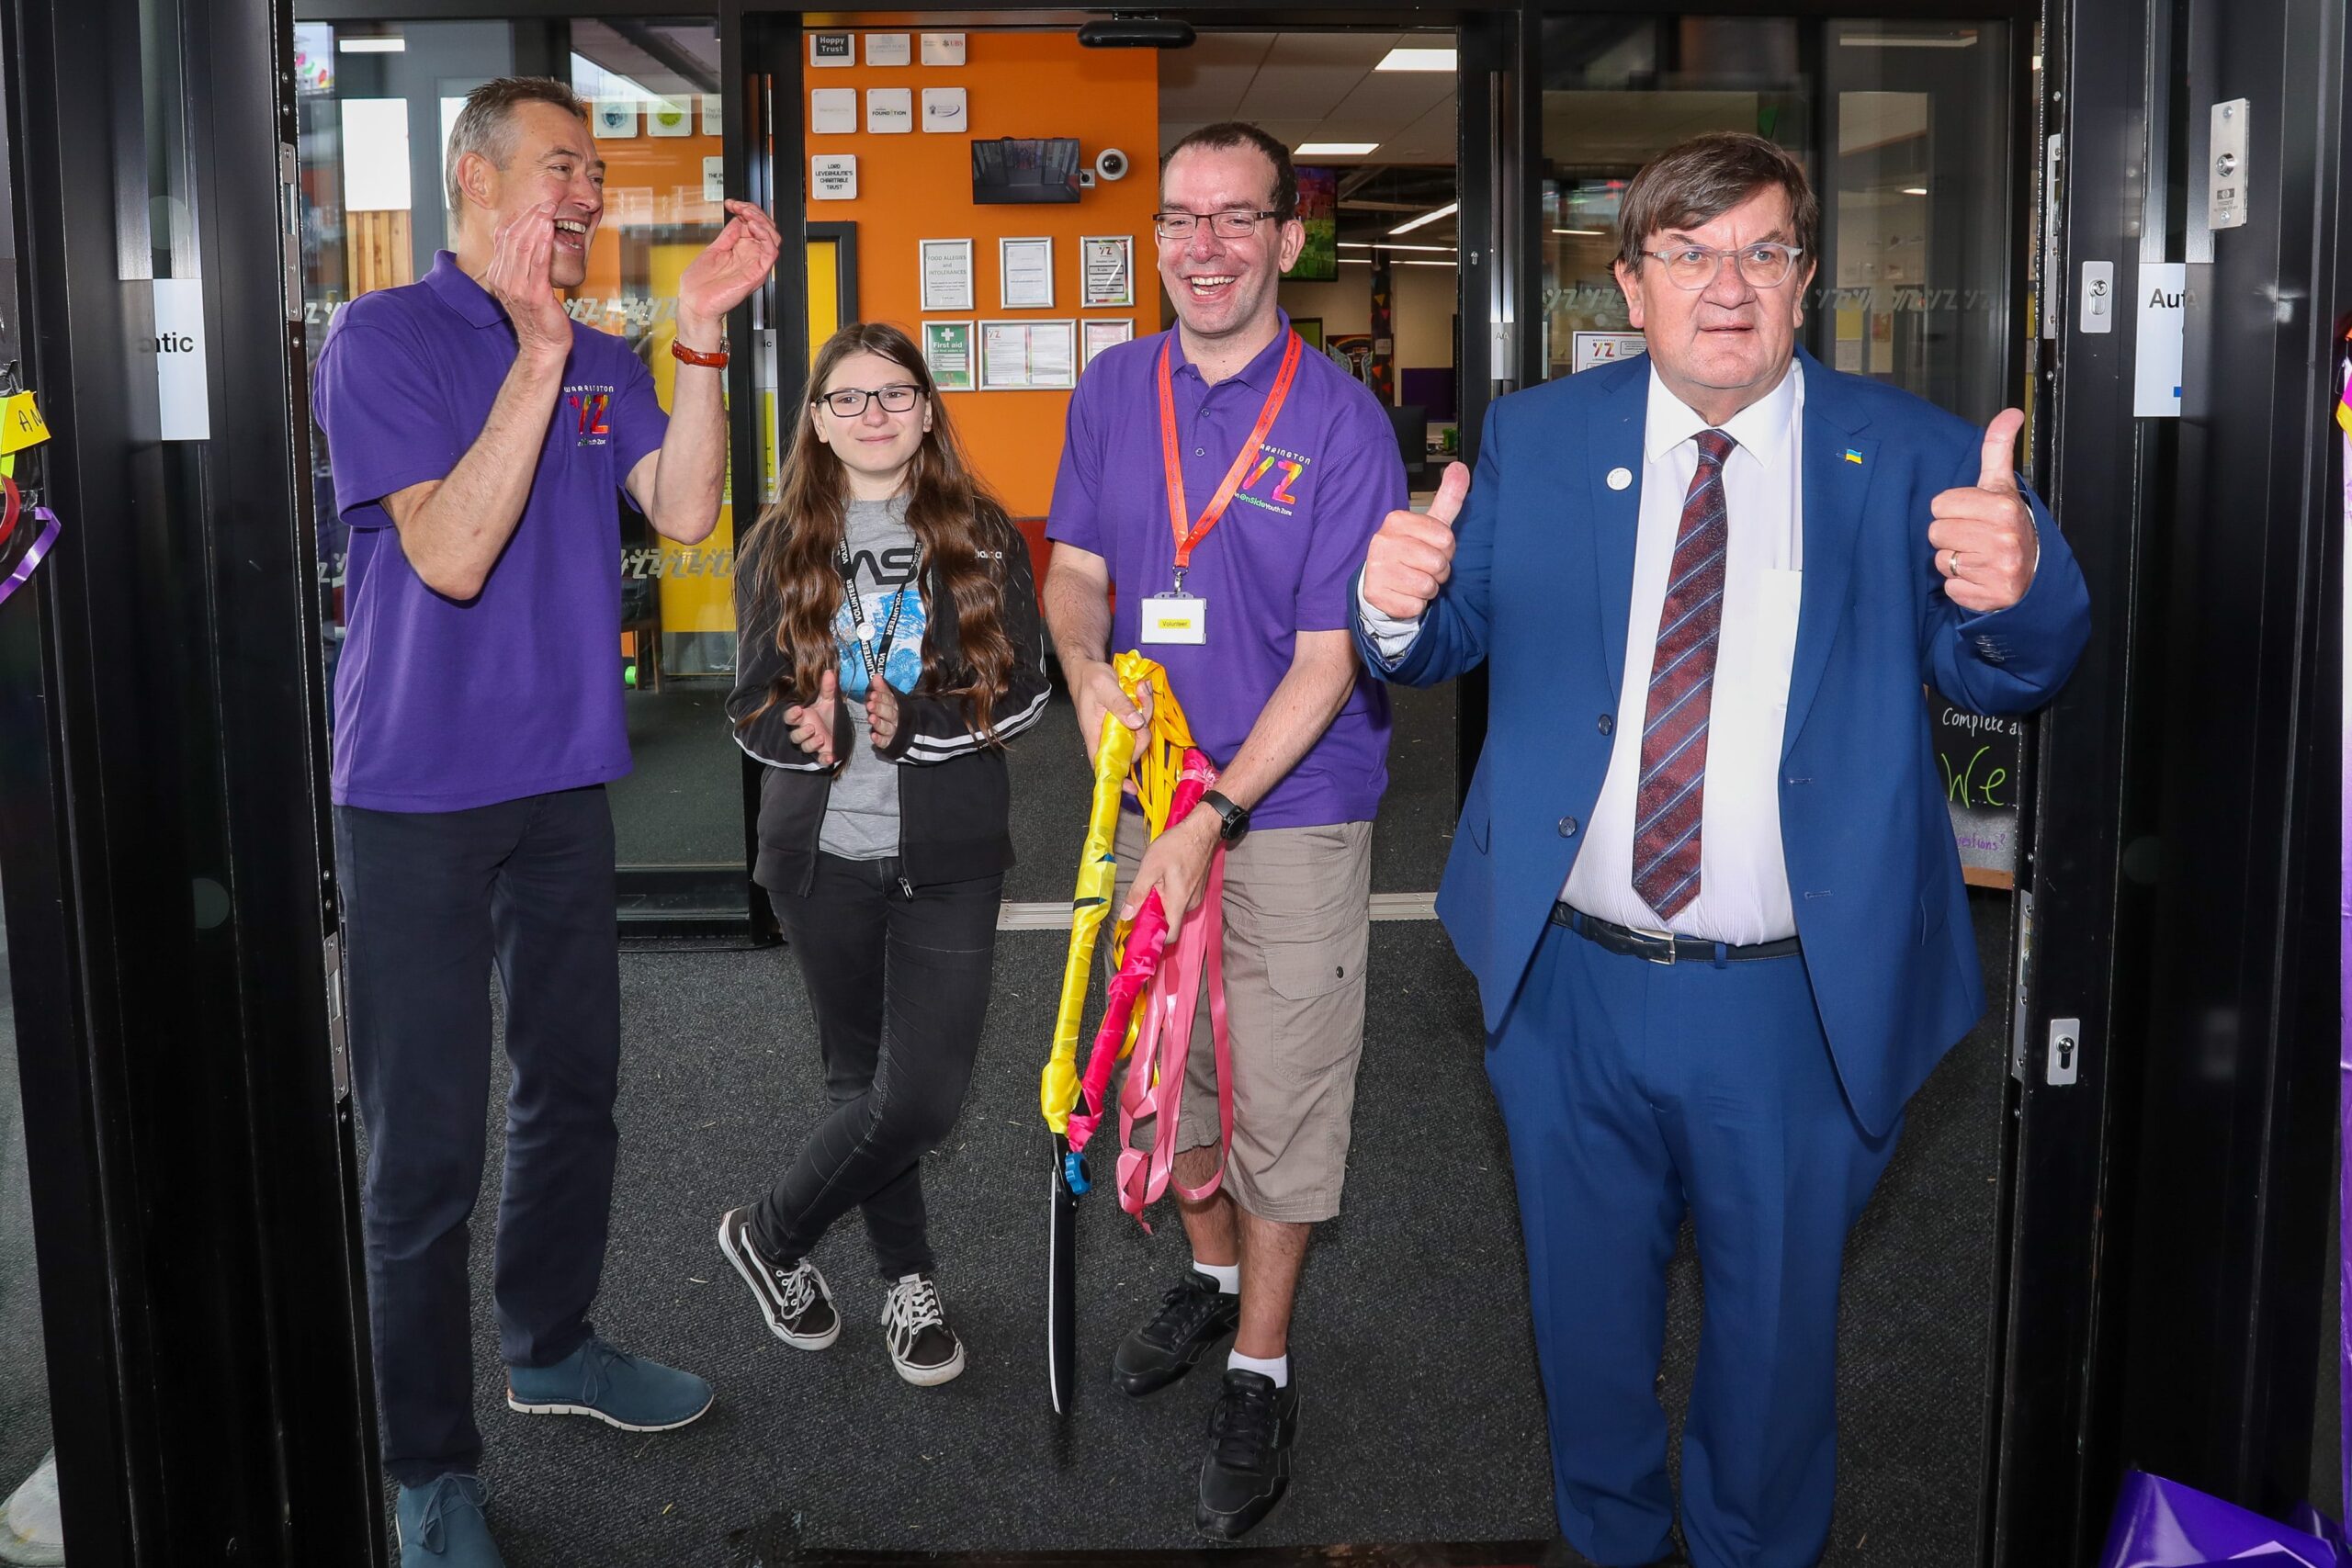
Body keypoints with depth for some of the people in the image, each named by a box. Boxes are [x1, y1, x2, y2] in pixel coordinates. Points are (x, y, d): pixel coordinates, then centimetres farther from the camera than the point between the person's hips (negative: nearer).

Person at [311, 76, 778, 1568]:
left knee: (575, 1089, 19)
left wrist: (701, 335, -14)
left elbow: (683, 509, -6)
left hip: (563, 777, 7)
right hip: (420, 791, -6)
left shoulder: (603, 363, 9)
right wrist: (540, 354, -25)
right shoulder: (385, 338, -11)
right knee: (428, 1139, -1)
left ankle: (551, 1340, 40)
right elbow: (452, 554, -22)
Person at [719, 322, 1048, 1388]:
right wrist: (804, 731, -22)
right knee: (861, 1075, 10)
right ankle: (907, 1279, 31)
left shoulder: (981, 537, 1)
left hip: (949, 855, 0)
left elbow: (1022, 688, -3)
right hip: (824, 850, 1)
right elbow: (752, 702, 1)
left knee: (924, 1093, -6)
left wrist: (914, 723, -20)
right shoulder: (781, 548, 3)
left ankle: (771, 1232, 18)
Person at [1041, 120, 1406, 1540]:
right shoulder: (1113, 389, 2)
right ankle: (1213, 1275, 43)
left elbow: (1329, 659, -15)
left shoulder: (1341, 421, -14)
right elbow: (1075, 565, 9)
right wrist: (1089, 668, -14)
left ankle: (1262, 1367, 21)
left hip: (1293, 812, -5)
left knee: (1281, 1096, 3)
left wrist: (1210, 820, -21)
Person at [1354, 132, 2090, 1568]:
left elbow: (2012, 677, -12)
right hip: (1570, 981, 2)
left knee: (1776, 1327, 19)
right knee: (1588, 1310, 21)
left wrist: (2016, 587, -36)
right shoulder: (1538, 439, 0)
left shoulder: (1908, 455, -5)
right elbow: (1459, 636, 4)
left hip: (1798, 1004, -1)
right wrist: (1400, 605, -21)